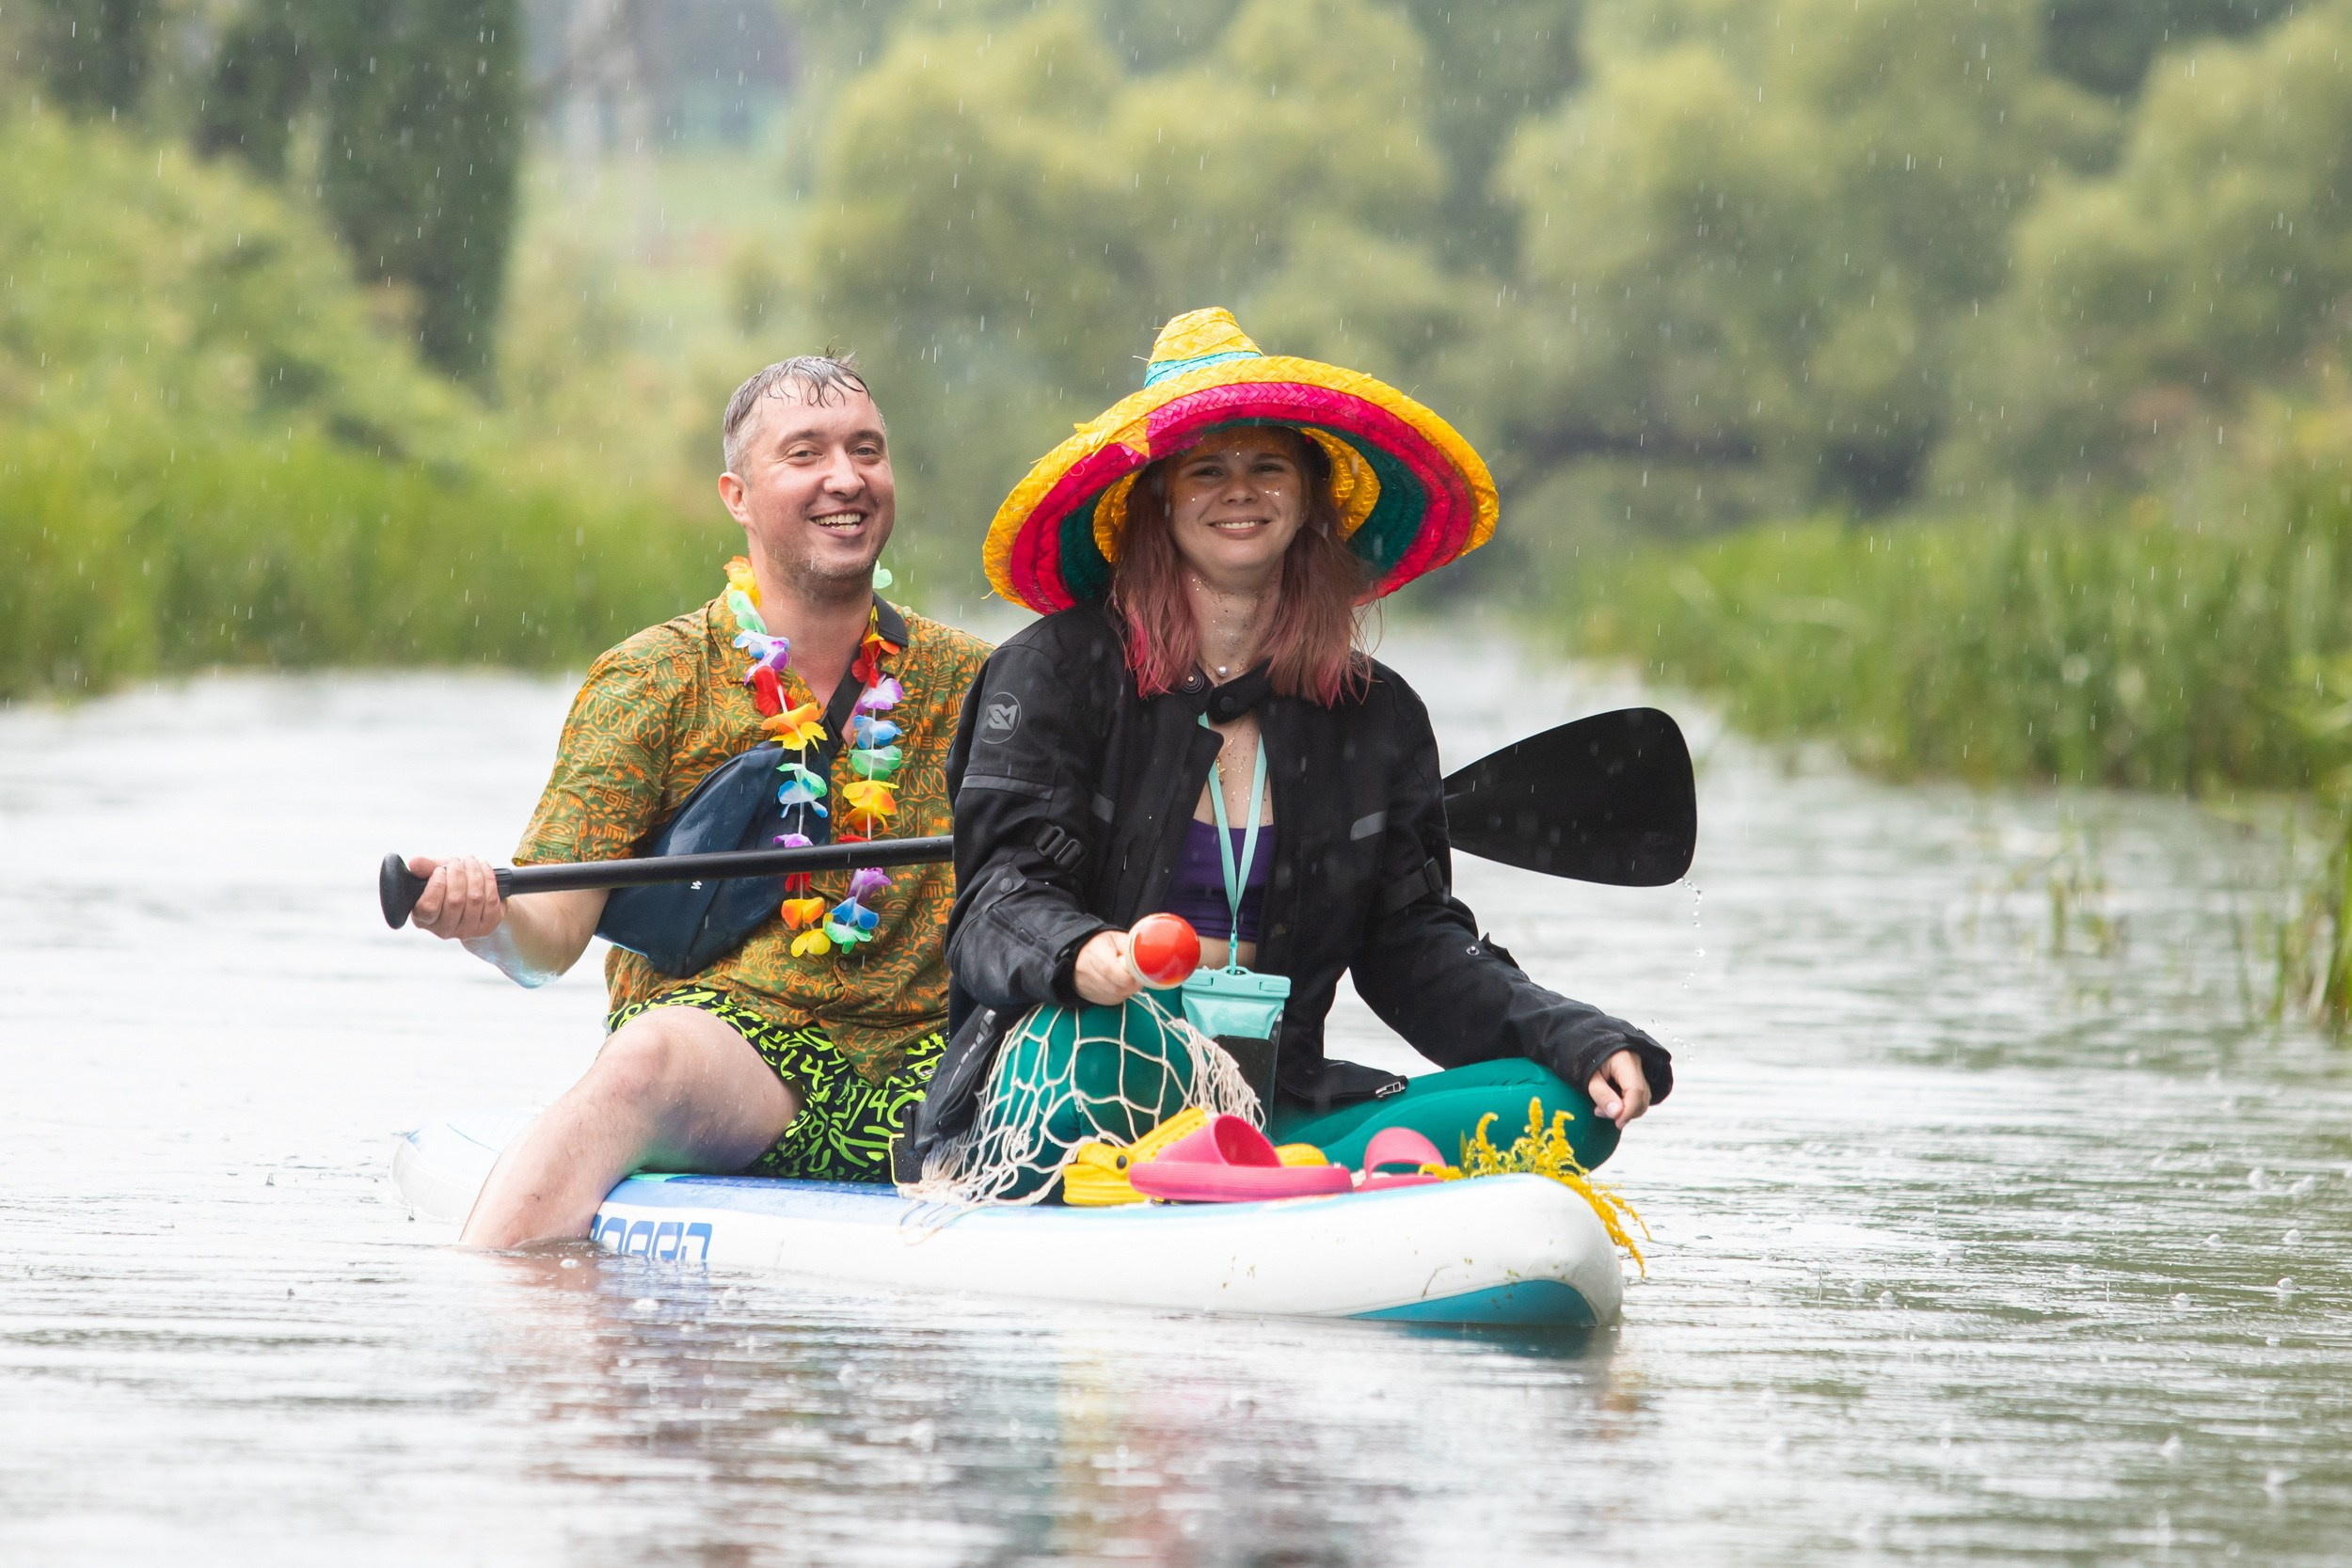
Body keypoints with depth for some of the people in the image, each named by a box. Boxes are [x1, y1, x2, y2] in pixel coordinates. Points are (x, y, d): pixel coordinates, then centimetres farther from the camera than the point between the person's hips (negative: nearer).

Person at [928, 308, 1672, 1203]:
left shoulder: (1378, 718, 15)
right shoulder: (1059, 671, 2)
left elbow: (1415, 947, 13)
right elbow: (1001, 903, -7)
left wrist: (1578, 1041, -5)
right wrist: (1085, 959, -32)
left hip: (1270, 1107, 5)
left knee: (1562, 1104, -18)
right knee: (1100, 1031, -38)